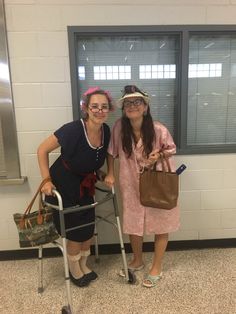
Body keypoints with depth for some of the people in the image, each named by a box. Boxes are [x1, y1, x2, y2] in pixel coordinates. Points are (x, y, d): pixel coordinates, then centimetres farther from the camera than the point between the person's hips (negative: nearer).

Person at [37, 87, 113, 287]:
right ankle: (74, 271, 35)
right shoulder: (73, 130, -29)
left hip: (84, 184, 6)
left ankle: (83, 266, 41)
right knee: (75, 230, 6)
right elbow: (42, 150, -18)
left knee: (89, 227, 14)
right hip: (63, 184, -5)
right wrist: (47, 181, -20)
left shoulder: (106, 131, -11)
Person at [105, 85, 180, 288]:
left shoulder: (159, 130, -20)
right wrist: (110, 174, -2)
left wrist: (159, 155, -22)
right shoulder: (119, 127, -13)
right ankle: (137, 261, 45)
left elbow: (171, 149, -3)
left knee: (160, 227, 12)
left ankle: (156, 268, 36)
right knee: (133, 225, 17)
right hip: (132, 186, 3)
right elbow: (112, 151, 2)